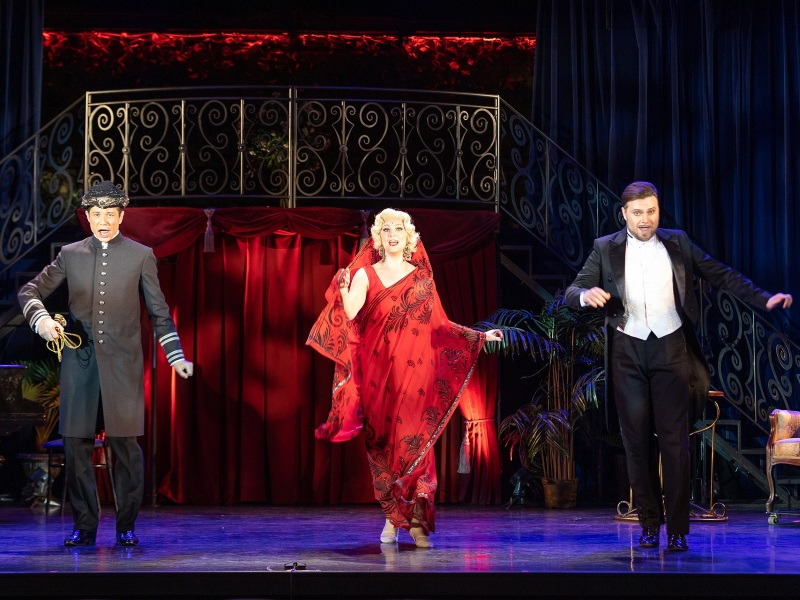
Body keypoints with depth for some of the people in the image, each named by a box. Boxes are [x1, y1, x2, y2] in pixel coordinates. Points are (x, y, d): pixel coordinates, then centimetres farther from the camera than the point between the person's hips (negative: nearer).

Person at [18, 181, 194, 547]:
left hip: (122, 363, -2)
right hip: (79, 361, 2)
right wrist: (40, 318, -7)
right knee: (76, 443, 1)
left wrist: (175, 355, 1)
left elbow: (159, 311, 8)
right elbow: (30, 291, 14)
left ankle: (126, 527, 7)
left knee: (124, 442, -4)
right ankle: (84, 526, 12)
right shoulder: (70, 255, 9)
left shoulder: (141, 256, 6)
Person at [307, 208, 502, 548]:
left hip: (415, 371, 0)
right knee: (382, 443, 1)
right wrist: (344, 290, -29)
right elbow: (350, 313, -12)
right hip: (378, 372, 0)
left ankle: (418, 522, -2)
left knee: (414, 443, -5)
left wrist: (480, 336, 9)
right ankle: (392, 518, 9)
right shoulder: (366, 274, 5)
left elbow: (439, 326, 13)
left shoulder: (422, 277, 11)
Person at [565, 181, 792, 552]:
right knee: (637, 440, 3)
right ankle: (648, 522, 13)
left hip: (670, 348, 0)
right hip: (627, 351, 1)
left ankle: (677, 529, -1)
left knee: (674, 439, -4)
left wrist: (764, 299, -1)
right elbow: (572, 292, 0)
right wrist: (586, 295, -23)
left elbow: (721, 275, 9)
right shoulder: (606, 249, 4)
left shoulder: (677, 243, 7)